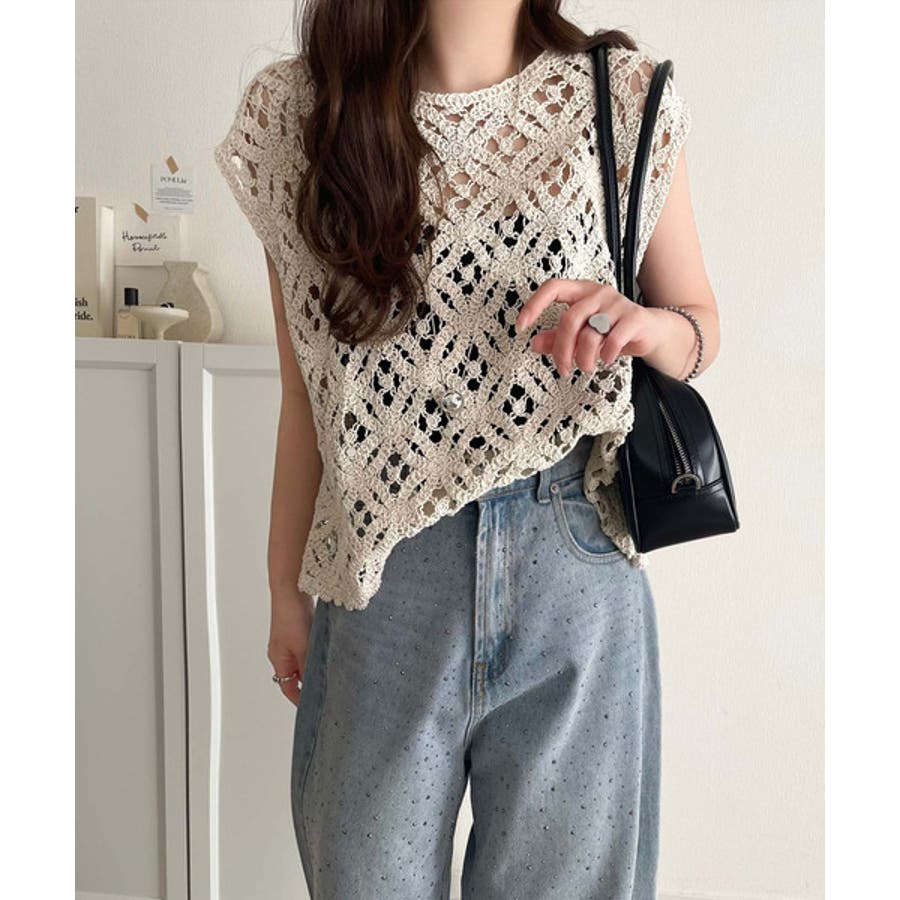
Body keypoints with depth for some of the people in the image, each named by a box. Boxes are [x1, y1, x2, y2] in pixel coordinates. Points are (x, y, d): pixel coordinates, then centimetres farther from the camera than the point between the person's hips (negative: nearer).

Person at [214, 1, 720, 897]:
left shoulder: (625, 99, -1)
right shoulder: (297, 110, 0)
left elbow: (700, 320, 10)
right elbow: (306, 388, 4)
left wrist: (646, 326, -15)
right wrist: (286, 586, 10)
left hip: (574, 564, 1)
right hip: (381, 569, 1)